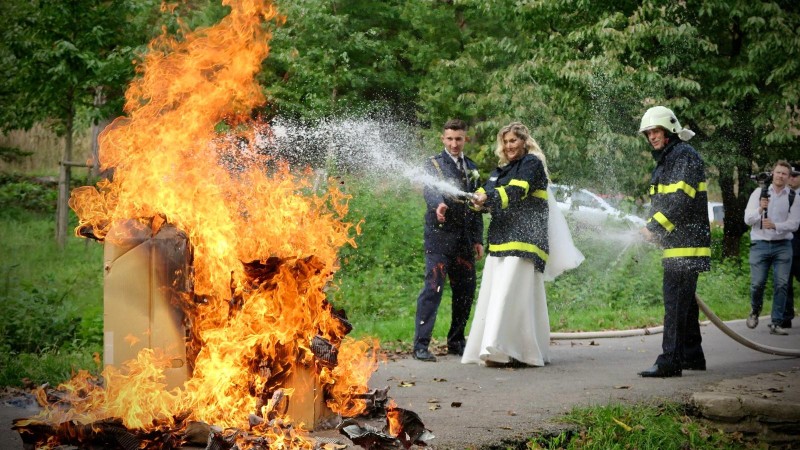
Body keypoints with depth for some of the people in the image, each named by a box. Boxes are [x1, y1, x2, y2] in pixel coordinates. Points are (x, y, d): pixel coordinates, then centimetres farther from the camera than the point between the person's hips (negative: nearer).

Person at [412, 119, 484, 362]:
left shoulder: (472, 168, 18)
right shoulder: (434, 164, 0)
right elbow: (429, 189, -19)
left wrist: (478, 239, 14)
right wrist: (439, 204, -41)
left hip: (465, 236, 6)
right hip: (440, 234, -6)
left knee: (466, 289, 8)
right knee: (433, 287, -11)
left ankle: (456, 342, 21)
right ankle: (421, 345, -10)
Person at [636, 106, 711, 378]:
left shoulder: (685, 156, -10)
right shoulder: (664, 161, 22)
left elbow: (681, 200, -21)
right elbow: (659, 203, 24)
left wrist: (656, 228, -19)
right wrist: (650, 227, 6)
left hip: (686, 243, -10)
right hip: (675, 244, 10)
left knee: (676, 301, -13)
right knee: (685, 301, 16)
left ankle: (670, 362, -16)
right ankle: (693, 356, 24)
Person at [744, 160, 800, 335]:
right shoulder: (759, 192, 4)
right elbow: (747, 219, 0)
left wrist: (775, 225, -19)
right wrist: (760, 209, -18)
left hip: (783, 245, 0)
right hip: (760, 244, 0)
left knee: (781, 284, -4)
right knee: (757, 283, -2)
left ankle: (776, 323, 3)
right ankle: (755, 310, 28)